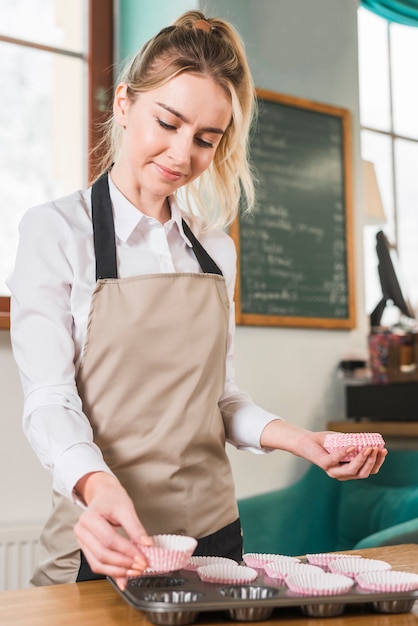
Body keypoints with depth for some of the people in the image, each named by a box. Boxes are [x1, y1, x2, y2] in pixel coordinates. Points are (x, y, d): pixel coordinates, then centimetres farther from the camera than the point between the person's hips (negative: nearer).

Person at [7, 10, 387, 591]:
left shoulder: (216, 248, 8)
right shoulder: (56, 230, -8)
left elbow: (218, 395, 10)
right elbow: (48, 400, -14)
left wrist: (292, 437, -7)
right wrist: (98, 484, -33)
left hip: (213, 528, 5)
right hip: (105, 543, -5)